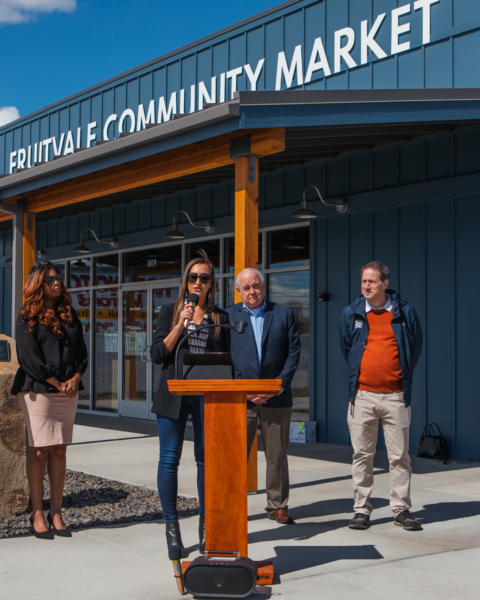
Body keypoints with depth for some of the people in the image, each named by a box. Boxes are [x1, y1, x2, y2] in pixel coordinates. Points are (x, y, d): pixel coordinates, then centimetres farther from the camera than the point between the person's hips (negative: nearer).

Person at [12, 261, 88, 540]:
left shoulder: (70, 315, 15)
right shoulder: (27, 318, 0)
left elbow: (82, 352, 12)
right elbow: (29, 358, -8)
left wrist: (75, 378, -5)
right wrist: (57, 384, -11)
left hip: (68, 391, 5)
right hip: (38, 391, -5)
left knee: (60, 451, 4)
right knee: (39, 450, -4)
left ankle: (56, 513, 7)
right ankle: (38, 514, 3)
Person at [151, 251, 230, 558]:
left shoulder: (220, 317, 9)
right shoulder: (170, 311, 8)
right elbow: (158, 354, 0)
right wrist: (180, 325, -10)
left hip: (207, 396, 0)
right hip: (174, 393, 0)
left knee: (207, 460, 2)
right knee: (170, 459, 0)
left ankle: (206, 525, 14)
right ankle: (172, 527, 9)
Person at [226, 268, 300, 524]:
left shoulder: (283, 314, 8)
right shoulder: (227, 316, 8)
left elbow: (294, 351, 3)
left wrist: (278, 385, -7)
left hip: (276, 397, 1)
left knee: (277, 455, 6)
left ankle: (277, 506, 17)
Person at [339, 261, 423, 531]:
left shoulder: (405, 312, 3)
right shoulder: (351, 313, 6)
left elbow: (415, 347, 13)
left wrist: (403, 376, 12)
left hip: (395, 395, -1)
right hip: (362, 395, 1)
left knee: (400, 455, 3)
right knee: (362, 455, 4)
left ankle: (402, 509, 13)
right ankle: (362, 509, 12)